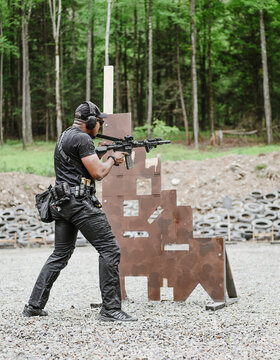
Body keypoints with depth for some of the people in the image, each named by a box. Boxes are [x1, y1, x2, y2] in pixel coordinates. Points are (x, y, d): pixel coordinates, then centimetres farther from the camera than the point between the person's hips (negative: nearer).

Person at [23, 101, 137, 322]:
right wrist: (113, 159, 3)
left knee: (60, 254, 15)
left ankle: (35, 306, 13)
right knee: (110, 249, -7)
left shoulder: (65, 136, 20)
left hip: (61, 204, 10)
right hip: (80, 202, -10)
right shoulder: (82, 139, -11)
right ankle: (111, 309, -9)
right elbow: (98, 173, -13)